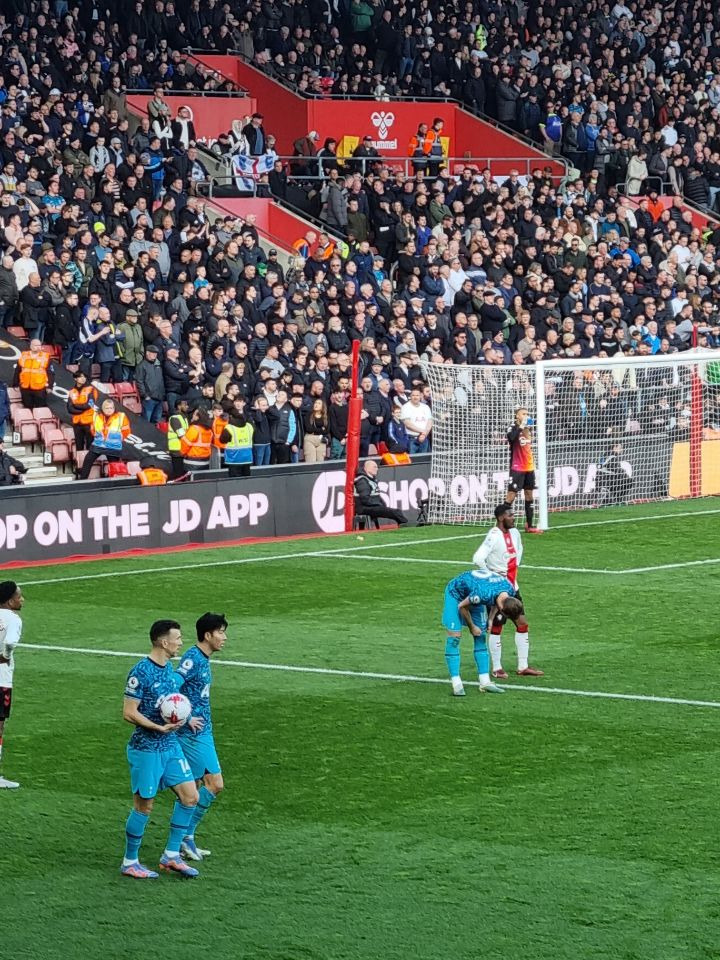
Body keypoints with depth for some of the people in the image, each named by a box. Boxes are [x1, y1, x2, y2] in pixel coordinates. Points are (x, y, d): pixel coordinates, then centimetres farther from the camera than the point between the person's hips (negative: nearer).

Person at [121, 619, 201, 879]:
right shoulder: (141, 672, -18)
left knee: (190, 796, 4)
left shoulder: (168, 668, 9)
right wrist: (160, 727, -26)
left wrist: (185, 719, 15)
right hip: (146, 748, -8)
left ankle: (171, 856, 14)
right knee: (143, 806, 0)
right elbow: (129, 713, -19)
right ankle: (130, 862, 14)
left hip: (170, 746, 8)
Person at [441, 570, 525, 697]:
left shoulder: (510, 590, -22)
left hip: (472, 595, 7)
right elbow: (462, 606, -24)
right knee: (454, 636, -13)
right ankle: (456, 683, -11)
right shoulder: (482, 594, -43)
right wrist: (472, 627, -11)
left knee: (481, 637, 3)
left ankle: (485, 682, 5)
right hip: (456, 594, -7)